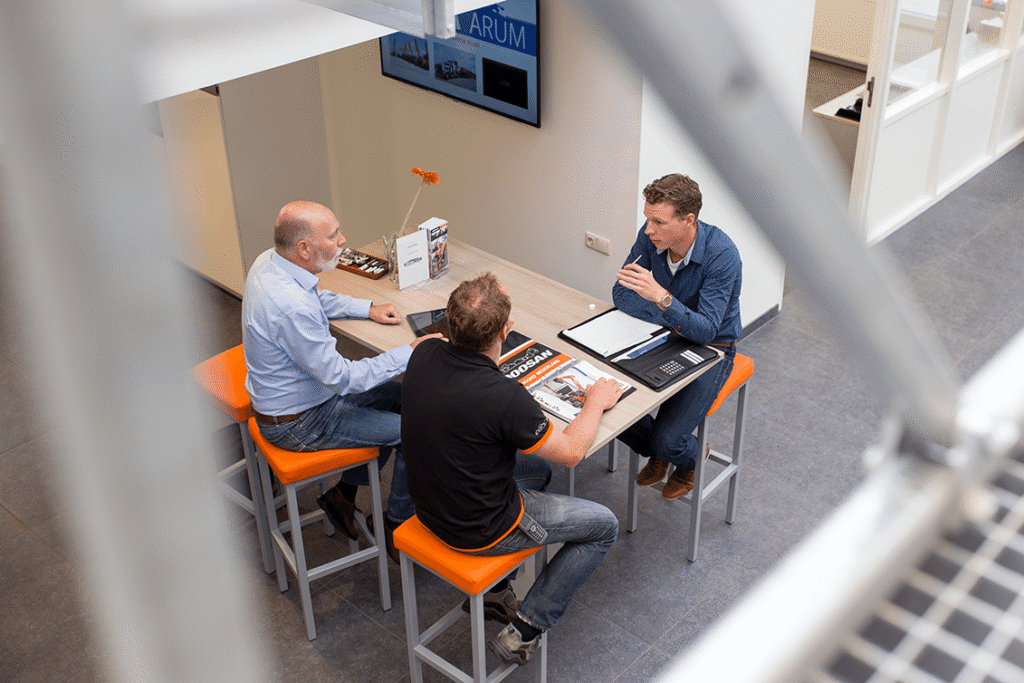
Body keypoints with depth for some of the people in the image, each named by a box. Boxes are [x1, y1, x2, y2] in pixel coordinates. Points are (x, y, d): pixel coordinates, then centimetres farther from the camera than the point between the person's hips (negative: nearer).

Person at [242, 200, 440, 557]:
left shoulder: (269, 261, -6)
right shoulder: (292, 307, -36)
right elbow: (342, 377, -28)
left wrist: (368, 309, 10)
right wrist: (410, 353, -21)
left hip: (303, 389, 10)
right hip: (297, 423, -10)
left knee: (396, 396, 19)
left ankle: (344, 493, 27)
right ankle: (397, 529, 14)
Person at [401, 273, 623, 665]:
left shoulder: (424, 355, -14)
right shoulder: (503, 397, -33)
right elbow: (571, 452, -16)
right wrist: (596, 401, 1)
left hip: (431, 507, 7)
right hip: (480, 530, -7)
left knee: (537, 467, 31)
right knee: (604, 526, 11)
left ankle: (492, 588, 30)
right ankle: (526, 626, 8)